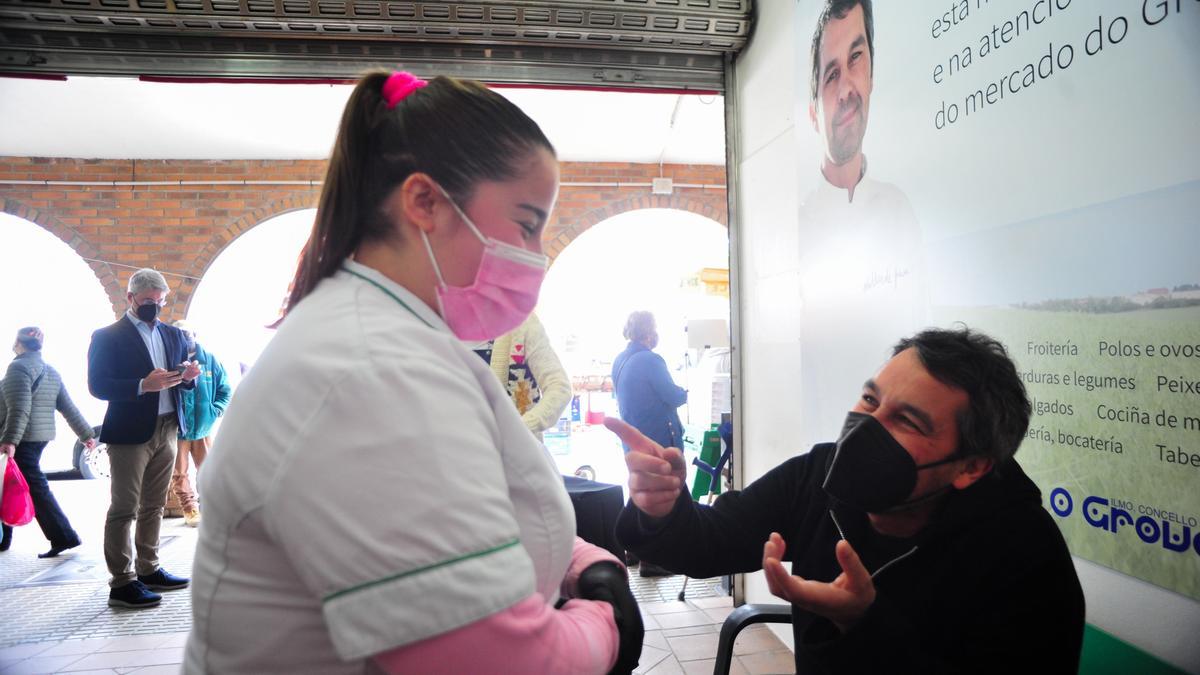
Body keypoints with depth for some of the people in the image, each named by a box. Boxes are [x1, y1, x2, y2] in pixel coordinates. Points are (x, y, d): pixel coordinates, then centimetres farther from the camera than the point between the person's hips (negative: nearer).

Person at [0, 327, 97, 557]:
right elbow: (69, 408, 12)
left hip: (22, 439, -9)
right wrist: (86, 434, 14)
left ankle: (63, 537, -7)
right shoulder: (50, 371, 14)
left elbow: (19, 409, -23)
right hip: (41, 436, 9)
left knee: (35, 488, -6)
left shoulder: (18, 367, -11)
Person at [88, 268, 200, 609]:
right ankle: (122, 583, 1)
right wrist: (144, 385, -25)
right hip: (130, 432, -6)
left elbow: (183, 382, 18)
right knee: (124, 508, -3)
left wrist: (189, 375, -6)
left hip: (168, 429, 6)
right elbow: (98, 386, -12)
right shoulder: (108, 336, -4)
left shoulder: (173, 334, 14)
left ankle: (148, 569, 22)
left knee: (154, 506, 13)